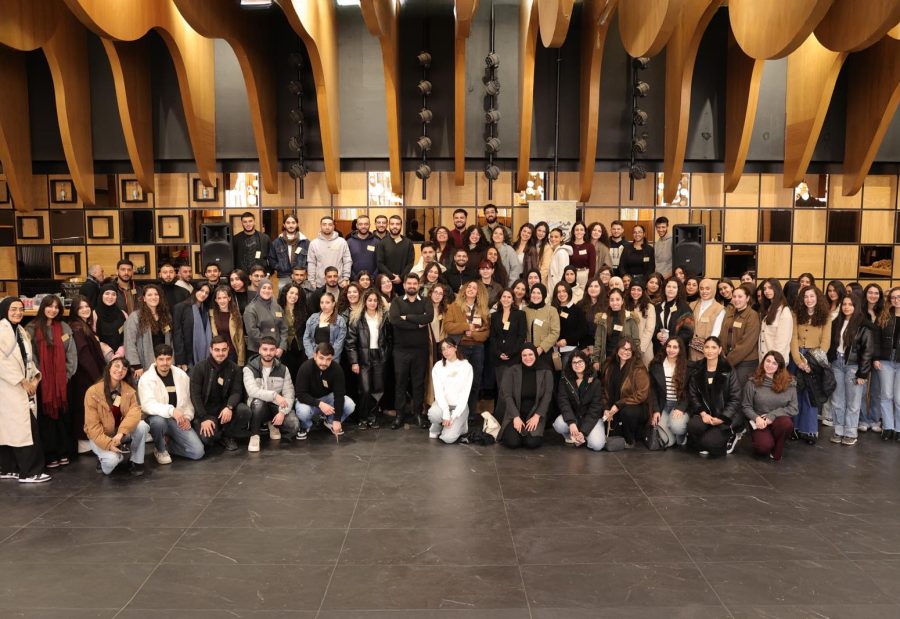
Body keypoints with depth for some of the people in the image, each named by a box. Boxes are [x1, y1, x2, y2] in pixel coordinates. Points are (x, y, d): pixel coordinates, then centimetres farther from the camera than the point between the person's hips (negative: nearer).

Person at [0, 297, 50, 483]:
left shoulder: (20, 330, 16)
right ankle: (29, 472, -5)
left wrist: (35, 377, 1)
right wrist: (22, 381, -17)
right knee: (26, 429, -11)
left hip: (22, 389, 9)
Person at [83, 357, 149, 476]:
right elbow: (92, 425, -16)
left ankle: (136, 462, -8)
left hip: (122, 434, 3)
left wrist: (121, 432, -37)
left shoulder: (129, 390, -4)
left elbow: (135, 412, -20)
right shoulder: (93, 392, -15)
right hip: (101, 437, -3)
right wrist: (108, 444, -28)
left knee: (142, 425, -27)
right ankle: (105, 456, 7)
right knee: (111, 460, -32)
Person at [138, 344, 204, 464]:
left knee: (198, 452, -14)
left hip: (178, 420, 3)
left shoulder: (182, 375, 3)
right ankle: (161, 450, -9)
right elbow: (148, 405, -27)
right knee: (158, 421, -42)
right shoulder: (146, 379, -12)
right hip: (158, 419, -3)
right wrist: (171, 410, -42)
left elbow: (187, 399, 12)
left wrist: (187, 417, -6)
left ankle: (167, 444, 14)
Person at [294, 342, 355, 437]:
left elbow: (339, 394, -22)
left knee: (349, 405, -23)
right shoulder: (305, 368, -27)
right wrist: (319, 404, -41)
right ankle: (305, 426, 1)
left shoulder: (337, 369, -22)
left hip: (328, 397, 3)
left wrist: (337, 420, -28)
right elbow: (300, 394, -27)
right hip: (309, 400, -2)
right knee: (303, 411, -36)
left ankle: (331, 422, 8)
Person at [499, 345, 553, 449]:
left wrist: (536, 416, -16)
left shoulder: (546, 372, 1)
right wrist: (516, 417, -17)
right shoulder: (511, 371, -2)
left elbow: (547, 396, -5)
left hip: (535, 415, 0)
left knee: (532, 443, -24)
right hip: (514, 414, 0)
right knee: (512, 442, -23)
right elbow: (506, 395, -7)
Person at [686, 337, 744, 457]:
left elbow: (735, 399, -8)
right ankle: (705, 446, 4)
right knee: (693, 425, -31)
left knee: (709, 442, -22)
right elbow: (692, 396, 0)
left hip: (725, 416, -2)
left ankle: (731, 437, 13)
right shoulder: (697, 371, 5)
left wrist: (721, 418, -17)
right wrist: (703, 413, -16)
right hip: (705, 413, 3)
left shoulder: (728, 371, -5)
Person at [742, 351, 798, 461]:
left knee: (786, 423, -35)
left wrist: (772, 415, -15)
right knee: (764, 447, -30)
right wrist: (757, 418, -18)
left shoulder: (789, 383, 0)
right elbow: (746, 407, 1)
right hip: (760, 423, -1)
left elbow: (793, 409, -3)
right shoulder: (753, 382, -1)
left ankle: (776, 452, -6)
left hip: (778, 421, 2)